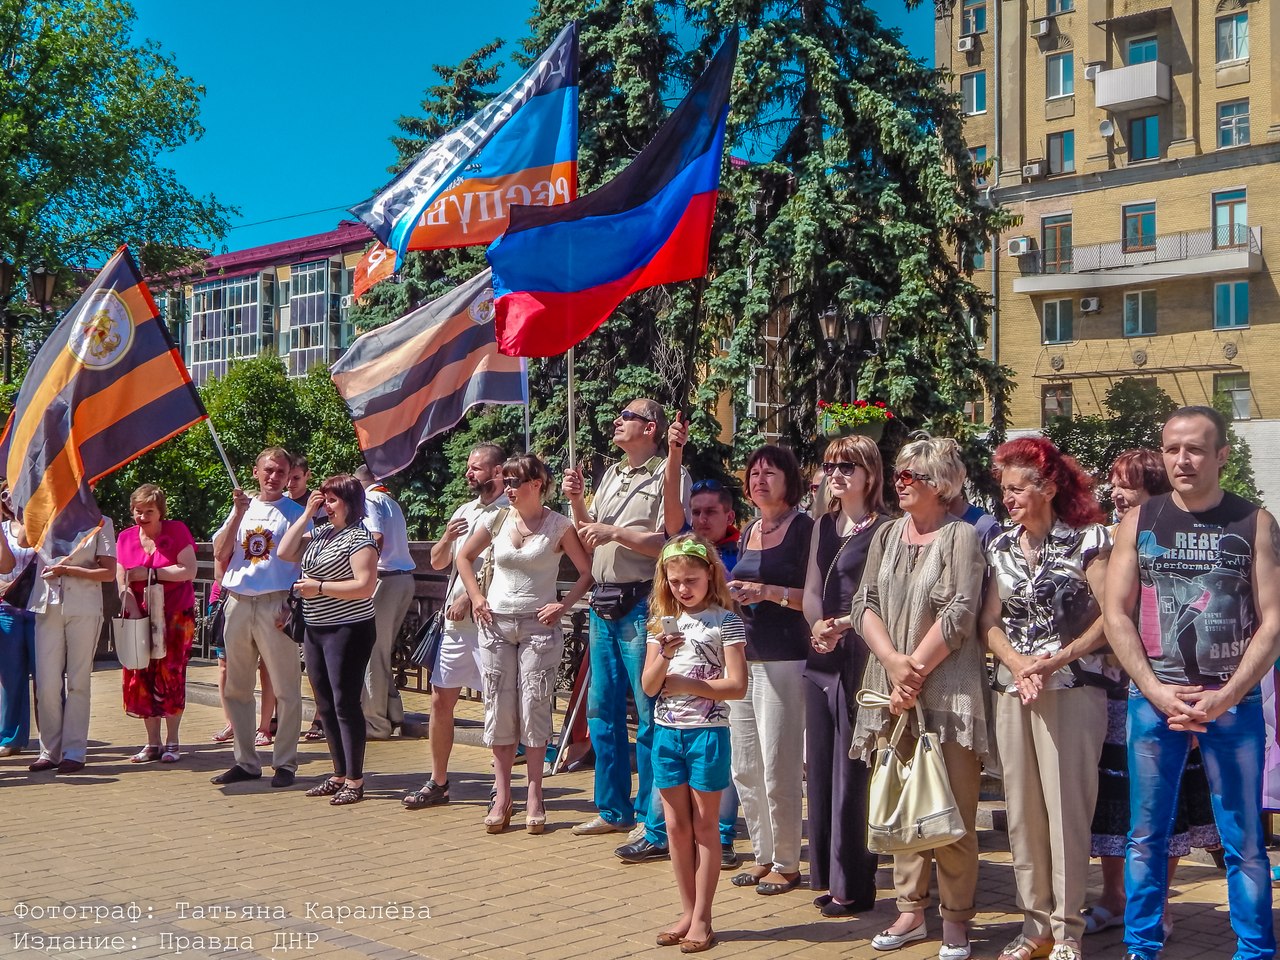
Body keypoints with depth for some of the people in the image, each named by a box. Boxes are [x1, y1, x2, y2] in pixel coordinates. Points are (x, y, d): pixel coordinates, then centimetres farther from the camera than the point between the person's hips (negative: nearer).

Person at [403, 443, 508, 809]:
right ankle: (437, 783, 20)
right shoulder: (464, 512, 17)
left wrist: (471, 599, -14)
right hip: (457, 619, 8)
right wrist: (447, 537, -1)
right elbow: (437, 562, 19)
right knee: (440, 699, 9)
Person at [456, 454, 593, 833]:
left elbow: (588, 571, -4)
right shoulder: (498, 520, 5)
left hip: (539, 627, -4)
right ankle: (502, 795, 11)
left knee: (534, 709, -3)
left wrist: (563, 605, -11)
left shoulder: (558, 525, -5)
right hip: (496, 625, 4)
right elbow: (465, 556, 19)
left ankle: (534, 796, 6)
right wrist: (476, 597, 9)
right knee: (498, 709, 4)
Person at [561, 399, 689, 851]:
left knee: (649, 716, -6)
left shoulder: (669, 476, -6)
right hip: (603, 605, 8)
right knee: (602, 711, 14)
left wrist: (614, 532, -17)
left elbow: (671, 543, -17)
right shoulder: (610, 475, 18)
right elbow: (589, 539, 21)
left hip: (641, 606, -8)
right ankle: (614, 810, 27)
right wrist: (577, 502, 6)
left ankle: (657, 829, 0)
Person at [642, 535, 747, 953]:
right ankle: (687, 913, 21)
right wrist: (664, 656, -15)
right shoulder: (664, 623, 7)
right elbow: (649, 686, 2)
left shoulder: (725, 621, -6)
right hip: (667, 731, 5)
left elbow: (736, 685, -12)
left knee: (704, 826, 4)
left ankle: (702, 919, 11)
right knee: (676, 825, 10)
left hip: (707, 731, -5)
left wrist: (685, 684, -13)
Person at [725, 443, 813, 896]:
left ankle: (787, 863, 10)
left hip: (784, 662, -8)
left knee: (778, 769, -3)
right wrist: (734, 596, 7)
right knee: (745, 768, 10)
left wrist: (769, 592, -20)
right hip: (744, 659, 8)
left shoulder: (803, 529, -6)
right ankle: (763, 856, 23)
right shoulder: (749, 532, 16)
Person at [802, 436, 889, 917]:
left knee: (852, 773, -3)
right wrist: (818, 625, -10)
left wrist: (842, 626, -22)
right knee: (821, 768, 13)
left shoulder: (884, 528, -7)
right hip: (821, 659, 8)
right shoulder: (825, 525, 15)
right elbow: (812, 589, 9)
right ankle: (828, 874, 24)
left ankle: (853, 886, 6)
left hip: (859, 661, -7)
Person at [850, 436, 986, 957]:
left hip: (947, 690, -5)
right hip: (891, 689, 5)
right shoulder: (886, 535, 12)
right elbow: (864, 604, 5)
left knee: (951, 809, -2)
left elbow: (959, 615, -12)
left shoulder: (961, 536, -4)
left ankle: (956, 918, 10)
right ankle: (911, 909, 20)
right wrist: (893, 662, -10)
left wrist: (916, 671, -13)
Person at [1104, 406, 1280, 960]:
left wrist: (1225, 696, -12)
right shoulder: (1139, 523, 4)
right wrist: (1157, 691, -8)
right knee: (1147, 835, 7)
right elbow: (1116, 615, 2)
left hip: (1233, 701, -1)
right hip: (1153, 699, 1)